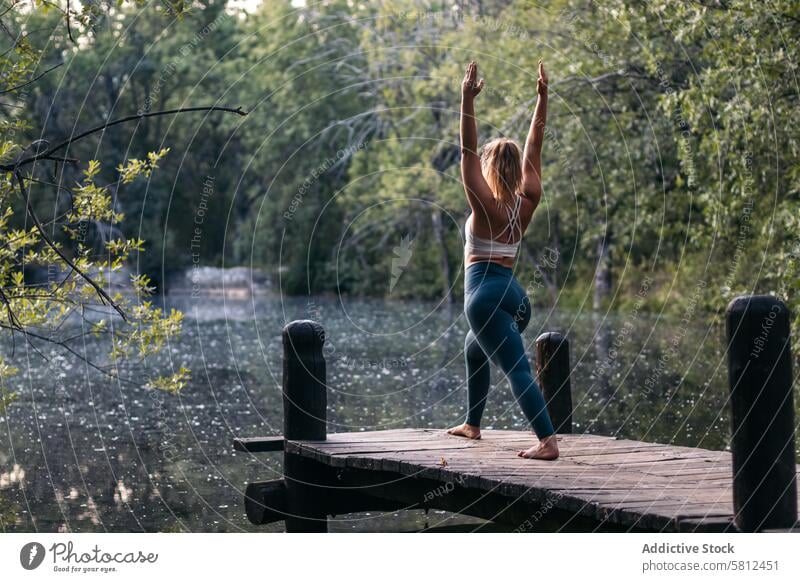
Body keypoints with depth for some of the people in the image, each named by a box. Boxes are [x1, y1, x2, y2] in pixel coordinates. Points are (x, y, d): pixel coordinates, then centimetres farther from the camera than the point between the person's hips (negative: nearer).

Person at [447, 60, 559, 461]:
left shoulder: (486, 205, -10)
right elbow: (533, 147, 11)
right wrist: (542, 98, 13)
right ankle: (472, 424, 39)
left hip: (485, 294, -8)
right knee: (474, 351, 30)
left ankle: (548, 441, -26)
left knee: (517, 368, -15)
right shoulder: (527, 202, 6)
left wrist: (467, 100, -17)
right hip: (515, 295, 8)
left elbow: (468, 150, -15)